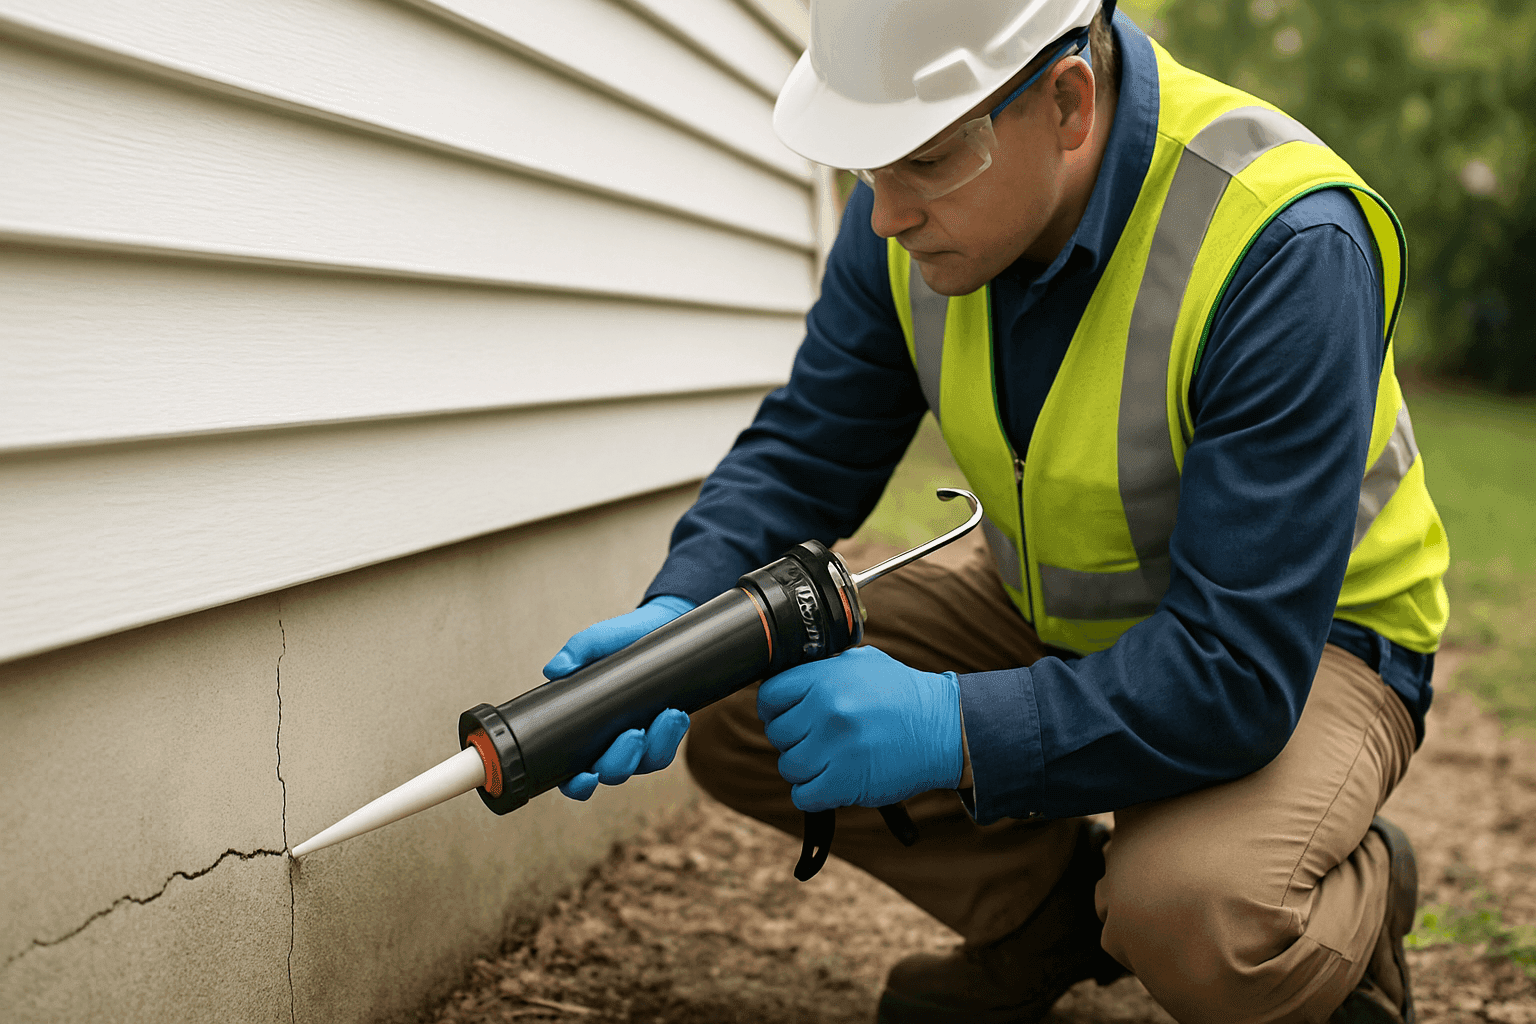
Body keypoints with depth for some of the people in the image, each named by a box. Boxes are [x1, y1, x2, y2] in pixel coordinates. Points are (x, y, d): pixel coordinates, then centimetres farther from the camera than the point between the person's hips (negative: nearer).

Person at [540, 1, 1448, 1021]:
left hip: (1311, 640, -6)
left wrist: (953, 730, -41)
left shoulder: (1284, 247, -33)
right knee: (735, 704, -9)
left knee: (1193, 914, -36)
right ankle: (1051, 921, 11)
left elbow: (1239, 670, -35)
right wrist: (677, 614, -24)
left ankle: (1360, 898, 2)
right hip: (1056, 607, 6)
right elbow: (803, 454, -5)